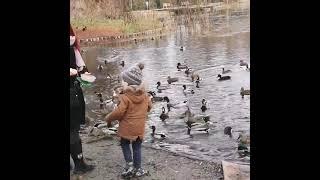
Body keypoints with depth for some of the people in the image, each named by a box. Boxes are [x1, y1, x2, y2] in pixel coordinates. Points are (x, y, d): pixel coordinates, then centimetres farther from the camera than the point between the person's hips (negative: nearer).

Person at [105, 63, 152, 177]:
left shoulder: (125, 97, -20)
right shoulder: (145, 94, -1)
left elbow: (119, 112, -22)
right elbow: (149, 106, 12)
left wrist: (109, 118, -5)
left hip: (127, 128, -4)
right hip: (140, 128, 5)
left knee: (125, 144, 18)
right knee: (137, 147, 14)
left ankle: (129, 165, 10)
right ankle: (137, 169, 20)